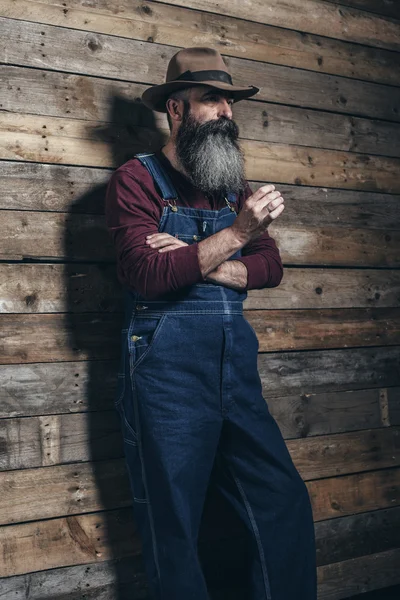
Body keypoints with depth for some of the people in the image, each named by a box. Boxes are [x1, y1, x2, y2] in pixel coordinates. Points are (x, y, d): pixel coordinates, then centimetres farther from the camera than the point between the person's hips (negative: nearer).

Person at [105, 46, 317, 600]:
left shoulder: (235, 187, 17)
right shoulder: (137, 179, -2)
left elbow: (271, 267, 5)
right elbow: (146, 275, -16)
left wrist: (205, 266, -12)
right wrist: (236, 233, -20)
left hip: (236, 364, 6)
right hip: (168, 367, -5)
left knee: (286, 504, 6)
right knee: (173, 528, 6)